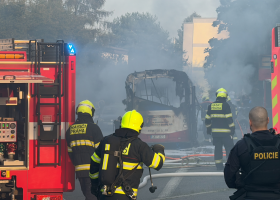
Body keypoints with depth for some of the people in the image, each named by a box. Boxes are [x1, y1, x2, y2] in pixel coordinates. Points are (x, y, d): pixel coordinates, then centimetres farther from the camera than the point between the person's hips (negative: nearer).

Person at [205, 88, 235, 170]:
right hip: (225, 132, -5)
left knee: (217, 148, 10)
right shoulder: (225, 105, -10)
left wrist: (208, 129, 23)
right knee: (229, 147, 1)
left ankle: (219, 166, 11)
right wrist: (232, 129, -5)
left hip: (215, 132, 5)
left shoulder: (211, 106, 7)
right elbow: (229, 119, -13)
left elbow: (207, 119, 13)